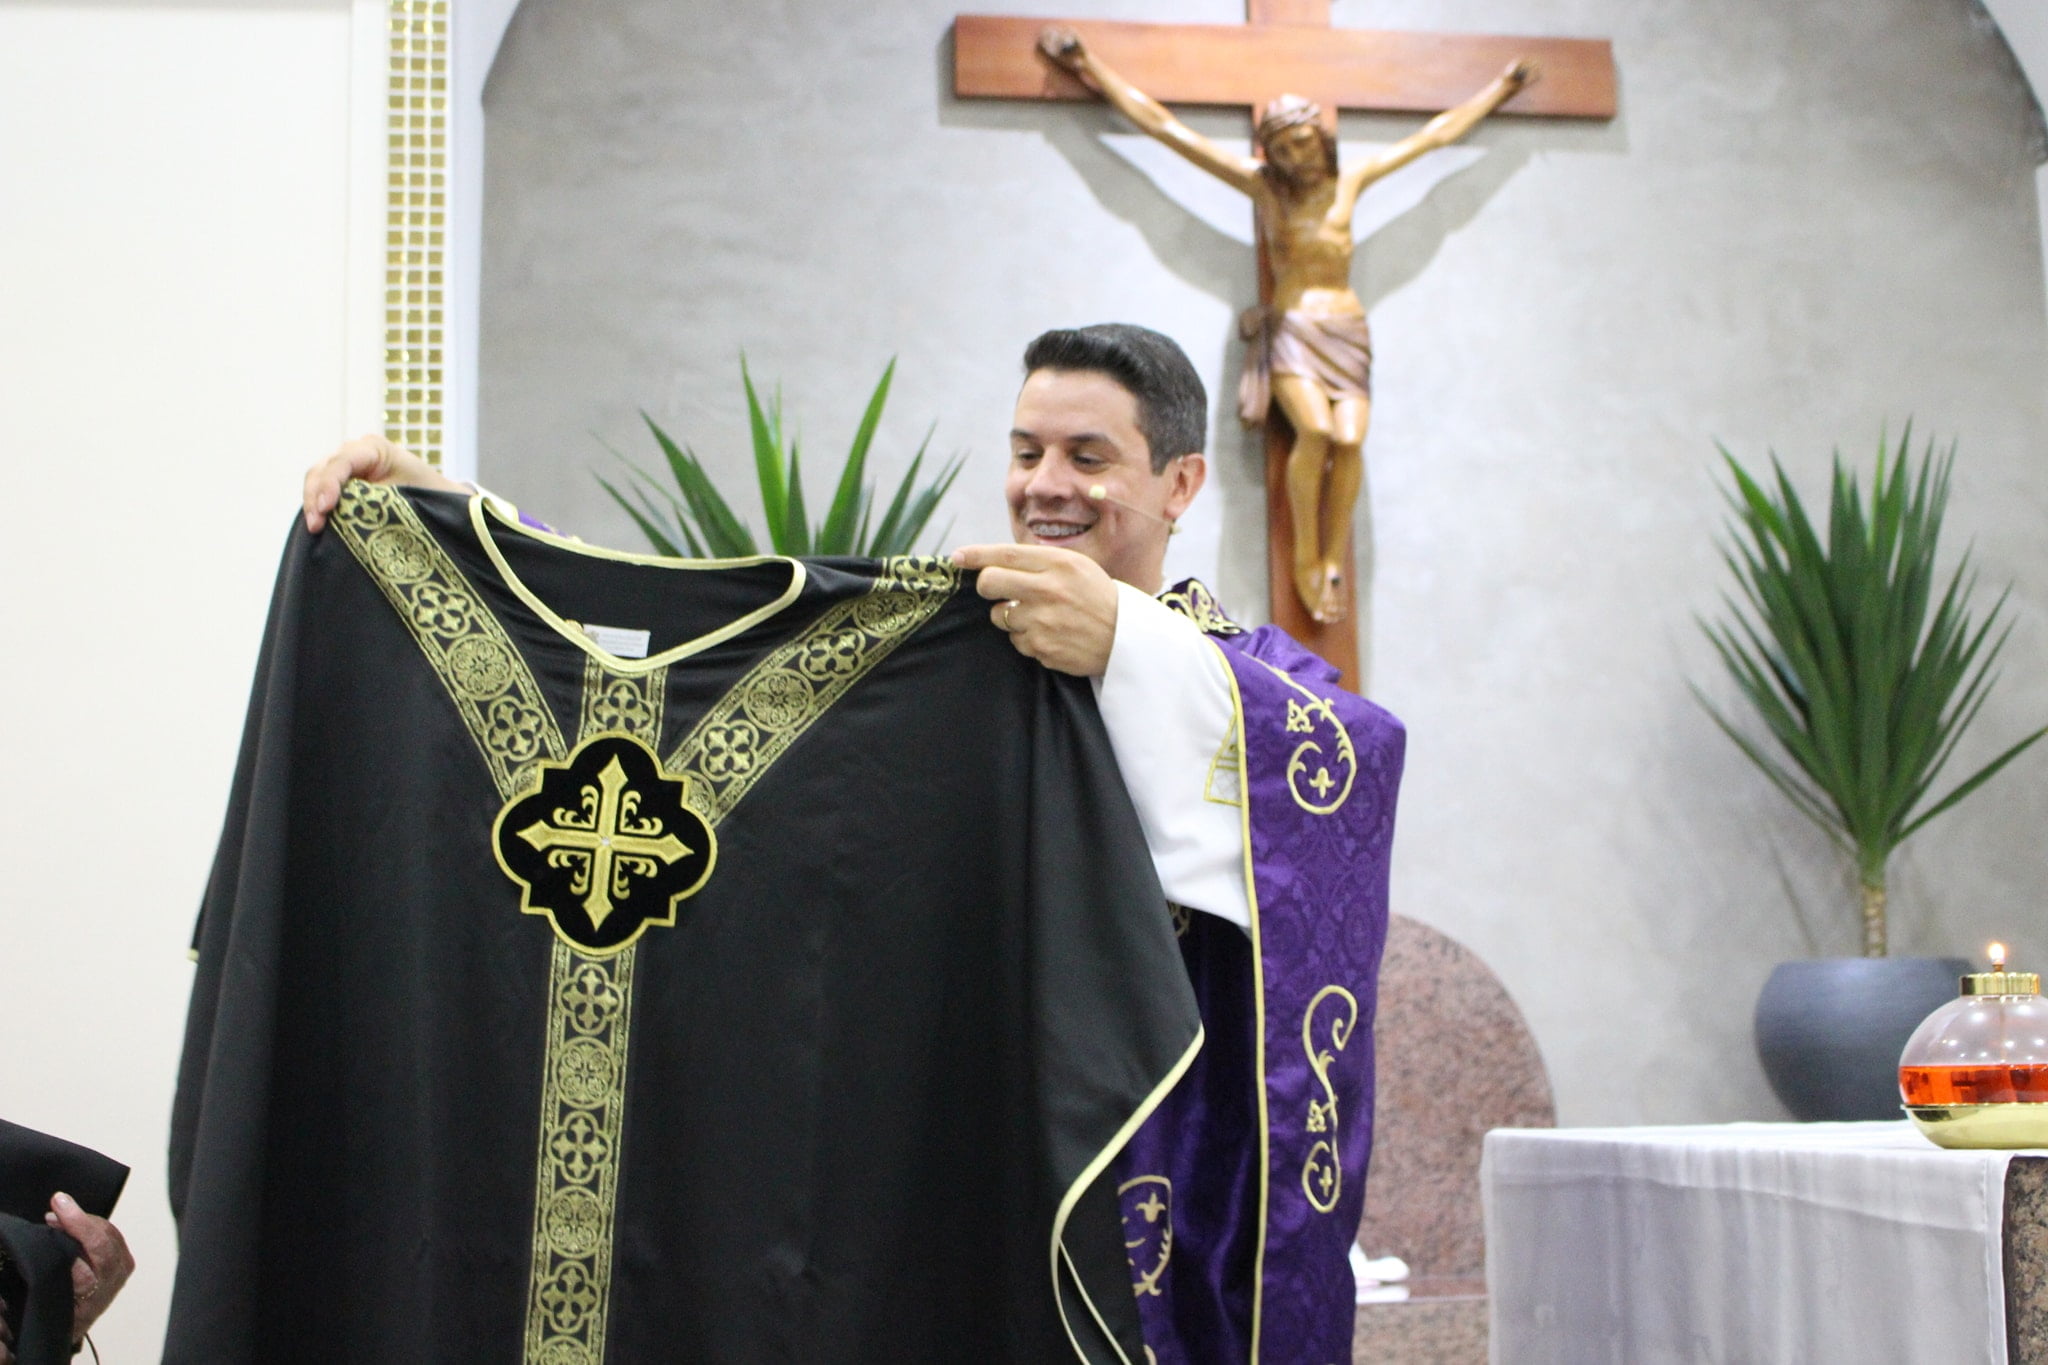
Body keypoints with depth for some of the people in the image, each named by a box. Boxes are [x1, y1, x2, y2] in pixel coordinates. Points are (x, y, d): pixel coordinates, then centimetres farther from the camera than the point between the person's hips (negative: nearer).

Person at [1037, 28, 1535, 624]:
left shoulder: (1350, 181, 13)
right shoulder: (1261, 185, 8)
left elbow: (1436, 134, 24)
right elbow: (1164, 126, 8)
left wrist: (1501, 87, 31)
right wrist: (1095, 69, 9)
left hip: (1346, 332, 2)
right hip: (1289, 330, -2)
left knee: (1350, 439, -24)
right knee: (1316, 430, -28)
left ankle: (1334, 559, -12)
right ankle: (1306, 558, -14)